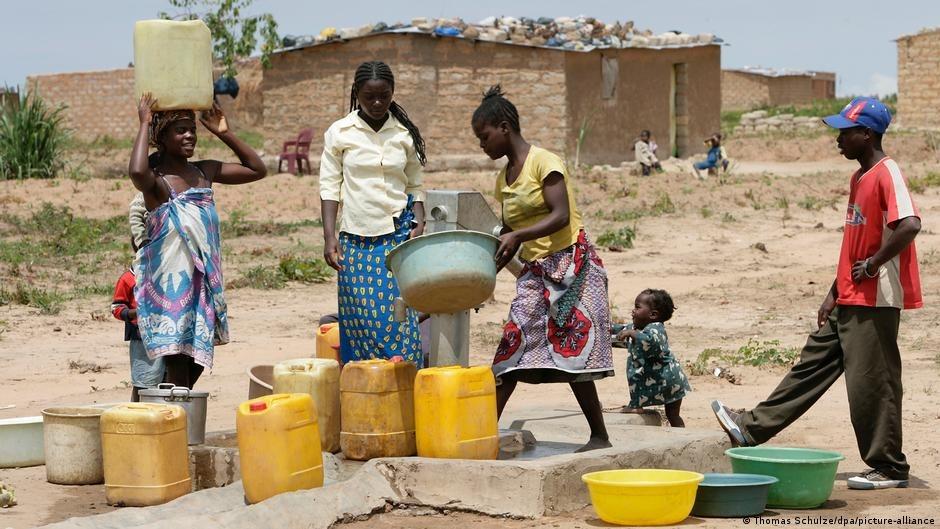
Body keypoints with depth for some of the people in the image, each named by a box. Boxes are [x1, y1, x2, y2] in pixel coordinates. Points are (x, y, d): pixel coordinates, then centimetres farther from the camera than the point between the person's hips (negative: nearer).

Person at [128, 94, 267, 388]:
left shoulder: (205, 172, 10)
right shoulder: (155, 179, -11)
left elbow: (257, 170, 17)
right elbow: (137, 172, -36)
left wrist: (223, 133, 9)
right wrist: (144, 124, -23)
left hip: (204, 280, 7)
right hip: (170, 283, -7)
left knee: (196, 366, 13)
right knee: (177, 370, -7)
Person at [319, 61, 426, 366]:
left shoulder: (405, 134, 6)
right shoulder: (339, 133, 2)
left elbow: (414, 186, 12)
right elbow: (329, 187, 2)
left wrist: (419, 224, -4)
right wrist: (329, 237, -7)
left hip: (398, 235, 1)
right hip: (356, 237, 0)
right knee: (359, 317, -2)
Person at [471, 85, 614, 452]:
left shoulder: (544, 162, -10)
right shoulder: (503, 179, 14)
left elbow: (561, 216, -19)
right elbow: (509, 233, 18)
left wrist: (516, 236, -29)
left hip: (571, 264, -8)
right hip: (534, 271, 8)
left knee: (572, 352, -8)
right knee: (512, 348, -1)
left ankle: (600, 437, 0)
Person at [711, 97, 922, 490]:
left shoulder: (888, 174, -15)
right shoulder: (859, 178, 16)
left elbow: (910, 225, -30)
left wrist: (872, 265, -21)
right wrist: (834, 293, 19)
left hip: (875, 301, -10)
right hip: (849, 302, 10)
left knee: (871, 383, -4)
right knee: (812, 365, 12)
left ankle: (889, 469, 6)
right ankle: (752, 429, 16)